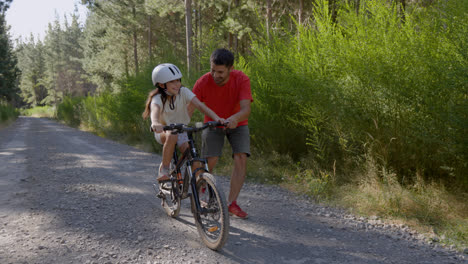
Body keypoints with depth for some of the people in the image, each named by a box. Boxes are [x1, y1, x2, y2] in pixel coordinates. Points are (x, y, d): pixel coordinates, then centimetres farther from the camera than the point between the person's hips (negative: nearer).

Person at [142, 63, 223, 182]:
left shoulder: (183, 92, -15)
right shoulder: (158, 98, -20)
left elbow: (200, 105, -28)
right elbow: (155, 111, -43)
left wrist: (216, 118, -46)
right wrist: (155, 123, -68)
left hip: (181, 131, 2)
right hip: (163, 132, -2)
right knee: (172, 135, -38)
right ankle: (164, 169, -19)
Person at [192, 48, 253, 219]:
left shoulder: (241, 80, -26)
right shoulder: (203, 82, -24)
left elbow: (246, 109, -36)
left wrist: (235, 118, -57)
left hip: (237, 124, 0)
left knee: (241, 158, -18)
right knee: (210, 161, -13)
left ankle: (232, 203, -12)